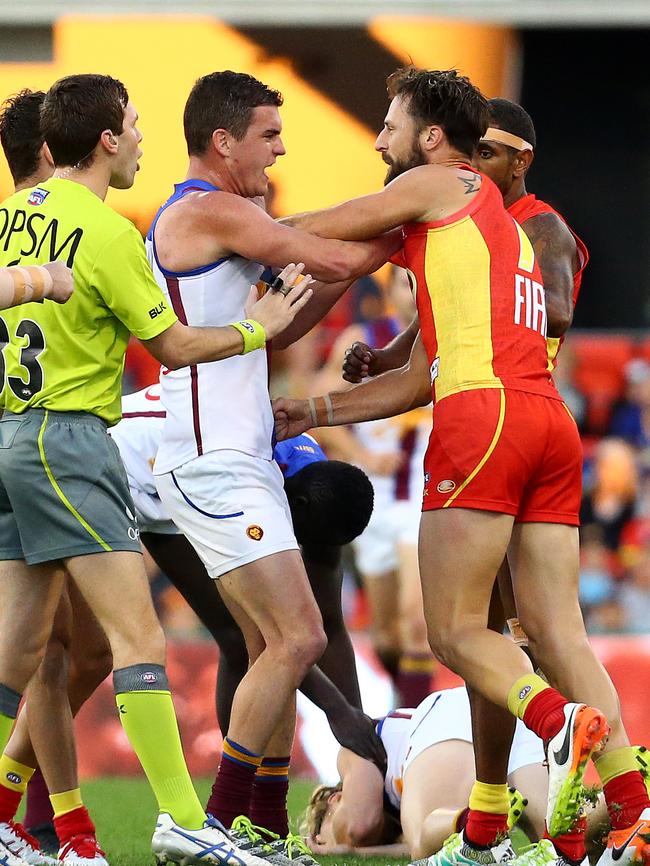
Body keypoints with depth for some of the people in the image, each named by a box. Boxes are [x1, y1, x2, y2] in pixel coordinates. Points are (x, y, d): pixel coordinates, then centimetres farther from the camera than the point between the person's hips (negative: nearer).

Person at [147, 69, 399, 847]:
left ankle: (266, 831, 12)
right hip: (212, 464, -11)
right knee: (298, 639, -13)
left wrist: (349, 274, 13)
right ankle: (221, 823, -9)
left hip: (238, 458, 11)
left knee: (273, 648, 10)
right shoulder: (211, 211, -12)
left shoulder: (187, 217, 20)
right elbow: (335, 259, -15)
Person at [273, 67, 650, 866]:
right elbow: (419, 380, 31)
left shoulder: (437, 185, 8)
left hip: (484, 412, -8)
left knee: (455, 628, -5)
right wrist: (316, 412, 31)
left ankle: (562, 722, -30)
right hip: (548, 420, 8)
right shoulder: (504, 229, 31)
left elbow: (314, 233, 12)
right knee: (554, 629, 2)